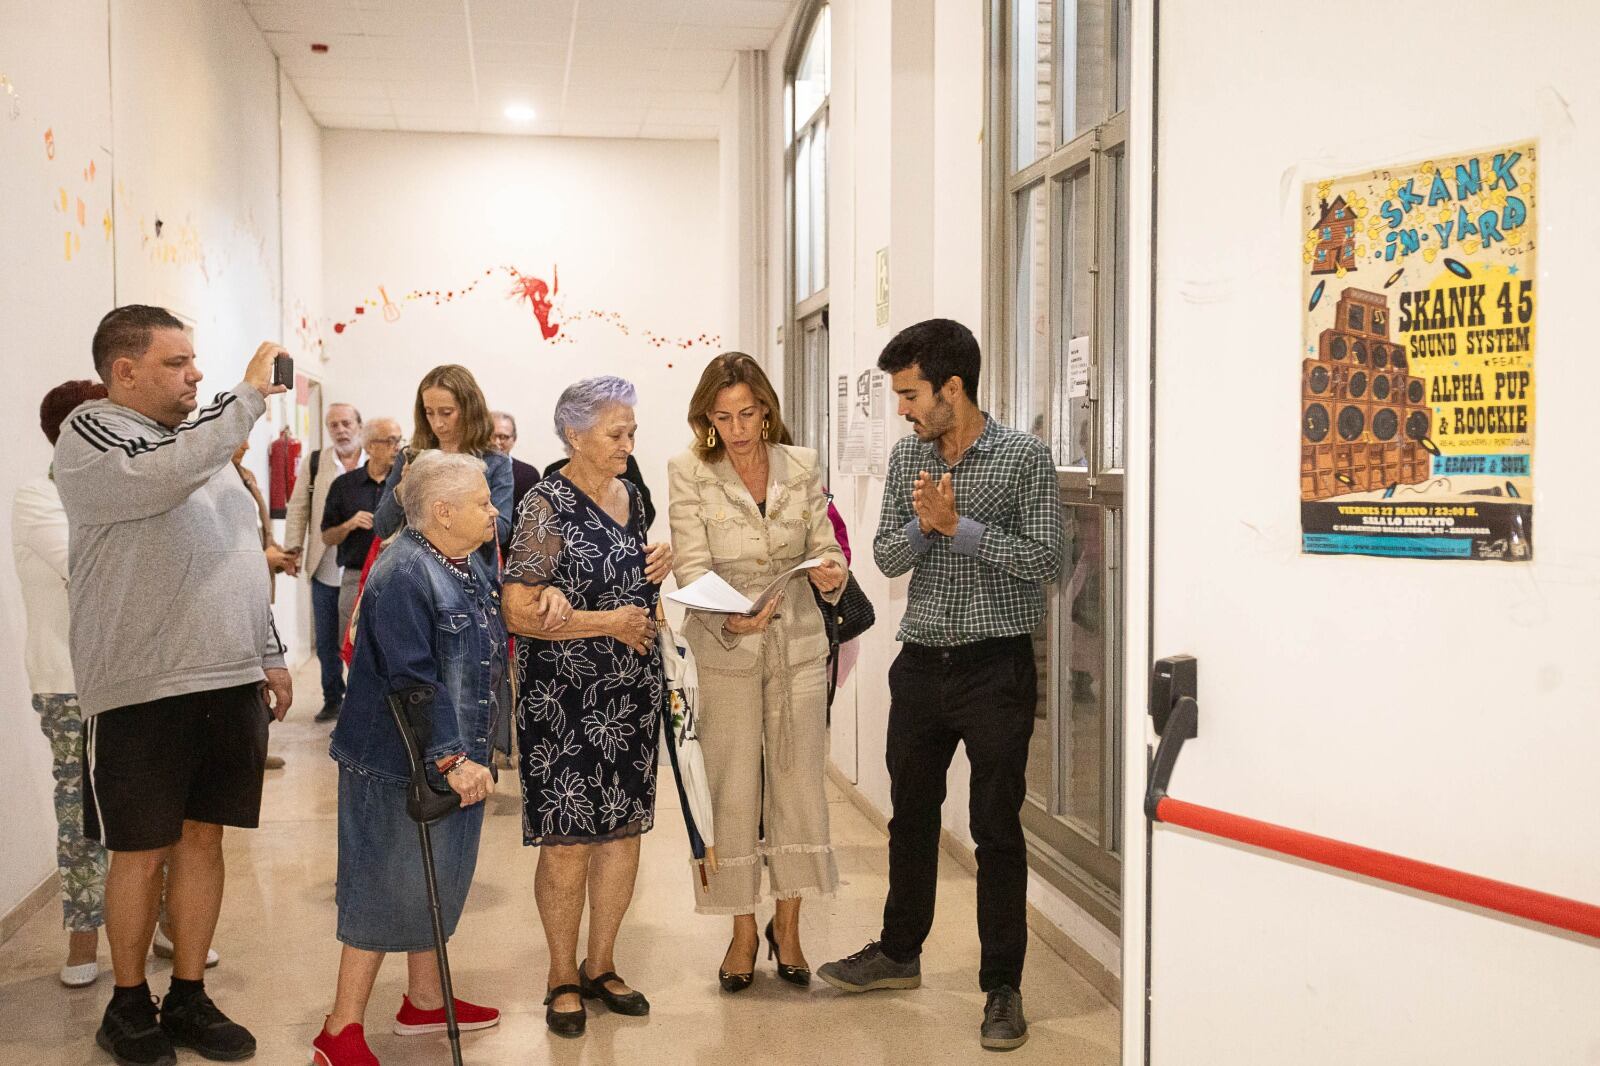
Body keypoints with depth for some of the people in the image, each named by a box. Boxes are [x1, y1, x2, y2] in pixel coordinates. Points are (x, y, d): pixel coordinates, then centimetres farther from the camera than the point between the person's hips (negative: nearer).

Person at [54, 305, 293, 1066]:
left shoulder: (201, 440, 16)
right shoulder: (91, 436, -6)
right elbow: (163, 477, -29)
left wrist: (269, 654, 18)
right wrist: (250, 395, -21)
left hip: (229, 680, 6)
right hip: (142, 689, -6)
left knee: (203, 836, 11)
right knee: (143, 852, 5)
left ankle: (188, 998, 23)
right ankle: (129, 1005, 23)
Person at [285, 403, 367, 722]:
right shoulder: (314, 462, 7)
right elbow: (298, 508, 8)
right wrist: (294, 548, 0)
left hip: (367, 568, -3)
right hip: (326, 568, 3)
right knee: (327, 639, 12)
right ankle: (333, 699, 25)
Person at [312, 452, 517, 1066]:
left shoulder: (469, 565, 7)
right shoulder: (403, 576, -21)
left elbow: (486, 653, 22)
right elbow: (414, 682, -27)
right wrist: (452, 759, -30)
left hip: (456, 758, 9)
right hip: (401, 763, -9)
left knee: (438, 883, 19)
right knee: (389, 891, -1)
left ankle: (425, 1001, 35)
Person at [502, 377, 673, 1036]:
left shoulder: (631, 497, 10)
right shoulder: (547, 506, -11)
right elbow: (518, 613, -16)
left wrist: (661, 563, 4)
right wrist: (609, 623, -17)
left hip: (633, 691, 7)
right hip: (566, 700, -6)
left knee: (625, 828, 10)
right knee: (567, 840, 0)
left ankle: (601, 965, 26)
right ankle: (563, 977, 17)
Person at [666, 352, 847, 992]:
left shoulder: (801, 465, 3)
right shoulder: (689, 473, -5)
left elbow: (824, 544, 4)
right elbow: (692, 567, -12)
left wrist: (831, 572, -20)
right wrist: (730, 617, -31)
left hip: (799, 645, 2)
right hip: (725, 651, -2)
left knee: (798, 784, 4)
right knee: (733, 790, 4)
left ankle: (787, 926, 21)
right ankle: (743, 931, 21)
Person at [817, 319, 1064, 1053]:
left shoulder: (1025, 457, -9)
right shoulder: (907, 458, 5)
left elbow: (1044, 561, -14)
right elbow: (886, 557, 5)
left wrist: (959, 524, -18)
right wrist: (923, 524, -15)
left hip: (995, 668, -5)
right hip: (921, 663, 5)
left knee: (997, 830, 2)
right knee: (911, 815, 17)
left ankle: (1002, 986, 14)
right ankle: (898, 953, 35)